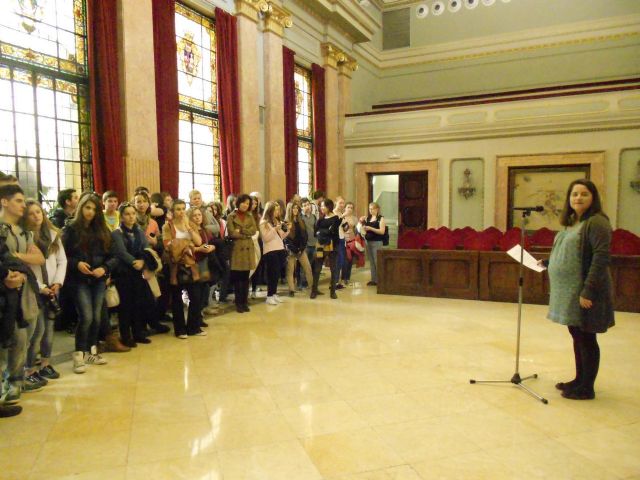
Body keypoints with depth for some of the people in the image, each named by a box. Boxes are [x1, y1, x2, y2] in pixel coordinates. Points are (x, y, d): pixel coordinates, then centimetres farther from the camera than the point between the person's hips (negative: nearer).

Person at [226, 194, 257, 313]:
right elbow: (231, 233, -10)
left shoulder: (250, 216, 13)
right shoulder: (231, 216, 0)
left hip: (248, 249, 3)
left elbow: (254, 230, 0)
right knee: (237, 277, 1)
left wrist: (241, 230, -11)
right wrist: (246, 235, -5)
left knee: (246, 277, 6)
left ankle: (245, 302, 14)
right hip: (237, 248, -3)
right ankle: (238, 303, 9)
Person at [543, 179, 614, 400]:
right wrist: (546, 263, 24)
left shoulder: (596, 222, -13)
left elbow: (601, 258, -21)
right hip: (570, 292, 9)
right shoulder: (571, 223, 14)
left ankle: (587, 388, 13)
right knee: (577, 336, 17)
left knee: (586, 338, 1)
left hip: (584, 293, -9)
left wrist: (588, 291, -24)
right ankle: (579, 380, 30)